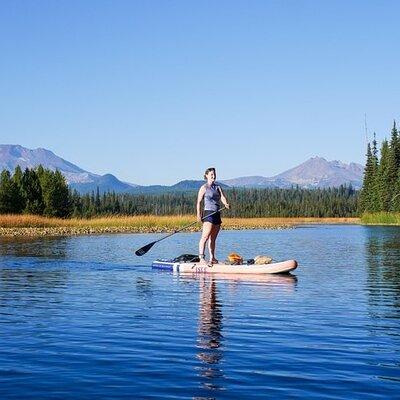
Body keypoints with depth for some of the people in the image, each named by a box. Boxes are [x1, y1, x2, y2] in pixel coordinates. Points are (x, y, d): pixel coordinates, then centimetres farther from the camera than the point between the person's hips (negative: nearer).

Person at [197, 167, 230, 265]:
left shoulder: (217, 187, 16)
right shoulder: (204, 188, -1)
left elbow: (222, 197, 1)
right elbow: (199, 202, -5)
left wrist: (226, 204, -21)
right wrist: (199, 214, -15)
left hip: (217, 214, 7)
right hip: (208, 214, -7)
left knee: (213, 238, 10)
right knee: (205, 236, -15)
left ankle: (212, 258, 13)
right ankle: (201, 258, -20)